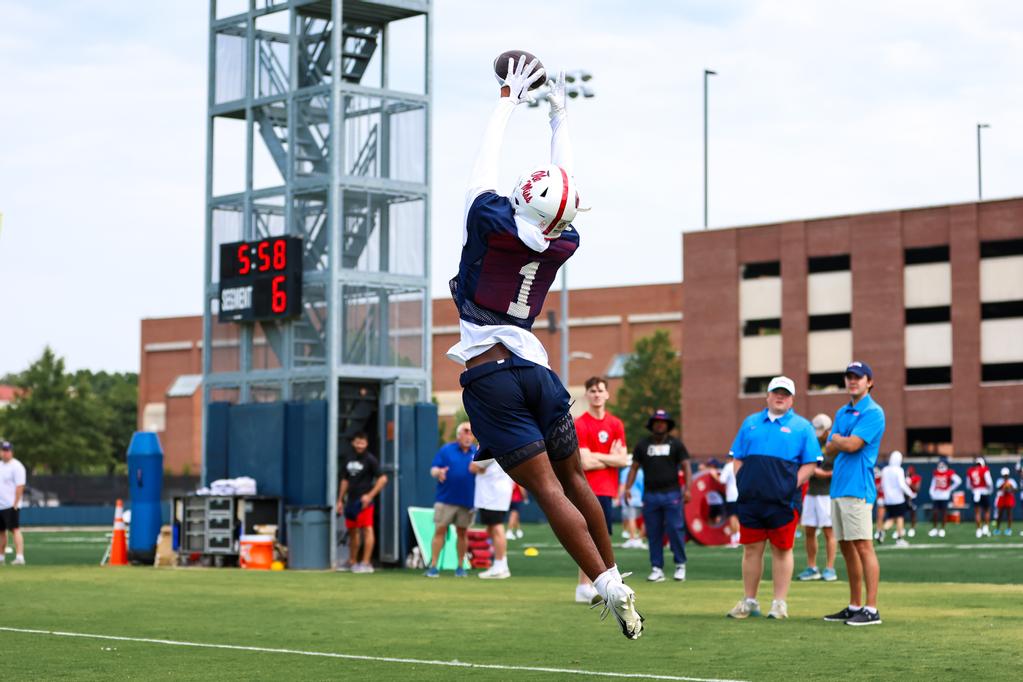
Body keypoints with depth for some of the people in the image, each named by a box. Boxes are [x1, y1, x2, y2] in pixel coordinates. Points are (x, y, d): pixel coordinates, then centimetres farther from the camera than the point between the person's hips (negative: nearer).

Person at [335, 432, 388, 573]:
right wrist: (340, 500, 17)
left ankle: (366, 563, -14)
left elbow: (383, 479, -10)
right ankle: (352, 562, 24)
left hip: (363, 500, -7)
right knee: (353, 531, 14)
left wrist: (370, 495, -14)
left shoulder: (370, 459, -5)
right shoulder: (350, 460, 15)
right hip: (351, 500, 7)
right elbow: (345, 481, 21)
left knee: (367, 529, -11)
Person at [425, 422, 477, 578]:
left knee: (462, 532, 8)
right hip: (445, 499, -2)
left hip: (467, 501, 2)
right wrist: (438, 472, -22)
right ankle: (433, 566, -2)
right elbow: (433, 469, 0)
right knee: (439, 530, -4)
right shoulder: (446, 450, 3)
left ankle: (460, 567, 17)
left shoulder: (477, 452, 7)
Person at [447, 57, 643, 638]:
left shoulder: (490, 223, -9)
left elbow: (487, 161, 7)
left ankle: (608, 587, -14)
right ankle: (614, 576, 18)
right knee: (573, 476, 17)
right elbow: (566, 177, 19)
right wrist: (560, 114, 32)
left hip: (488, 377, -4)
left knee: (548, 488, -8)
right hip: (535, 368, 4)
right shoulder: (564, 244, 3)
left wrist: (509, 100, 20)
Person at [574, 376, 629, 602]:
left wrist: (597, 456, -7)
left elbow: (623, 460, 3)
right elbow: (585, 463, -14)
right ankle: (584, 587, -7)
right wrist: (611, 458, -3)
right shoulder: (579, 425, -6)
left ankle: (588, 584, 15)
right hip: (588, 489, -6)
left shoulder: (616, 424, 10)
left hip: (607, 490, 6)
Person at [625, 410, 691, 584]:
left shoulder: (676, 444, 7)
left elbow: (686, 466, 2)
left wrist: (687, 488, -10)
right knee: (653, 533, 2)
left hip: (672, 493, -2)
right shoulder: (643, 445, 12)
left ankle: (680, 565, 5)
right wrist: (628, 487, 0)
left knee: (675, 529, -7)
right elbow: (634, 467, 12)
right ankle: (657, 568, 6)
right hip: (650, 494, 2)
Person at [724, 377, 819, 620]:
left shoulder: (802, 427, 5)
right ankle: (749, 602, 16)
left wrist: (793, 486, -11)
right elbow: (737, 457, 17)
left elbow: (810, 463, 0)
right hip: (750, 499, 3)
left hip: (783, 500, -3)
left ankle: (780, 603, 8)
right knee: (751, 549, 7)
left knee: (782, 550, 1)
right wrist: (740, 482, 3)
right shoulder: (751, 423, 16)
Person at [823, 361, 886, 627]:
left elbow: (852, 445, -16)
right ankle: (854, 606, 17)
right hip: (838, 486, 9)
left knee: (863, 546, -10)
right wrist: (842, 442, -6)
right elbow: (830, 448, 13)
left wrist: (838, 438, 4)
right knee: (847, 548, 10)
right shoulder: (842, 412, 19)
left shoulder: (873, 412, -7)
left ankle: (871, 609, -10)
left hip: (857, 488, -9)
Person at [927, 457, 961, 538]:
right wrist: (931, 492, 7)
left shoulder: (949, 473, -7)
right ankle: (934, 528, 15)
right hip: (936, 495, 4)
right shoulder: (936, 472, 9)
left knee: (944, 512, 2)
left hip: (944, 495, -4)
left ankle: (942, 529, 10)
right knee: (934, 511, 4)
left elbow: (958, 481, -11)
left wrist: (950, 489, -7)